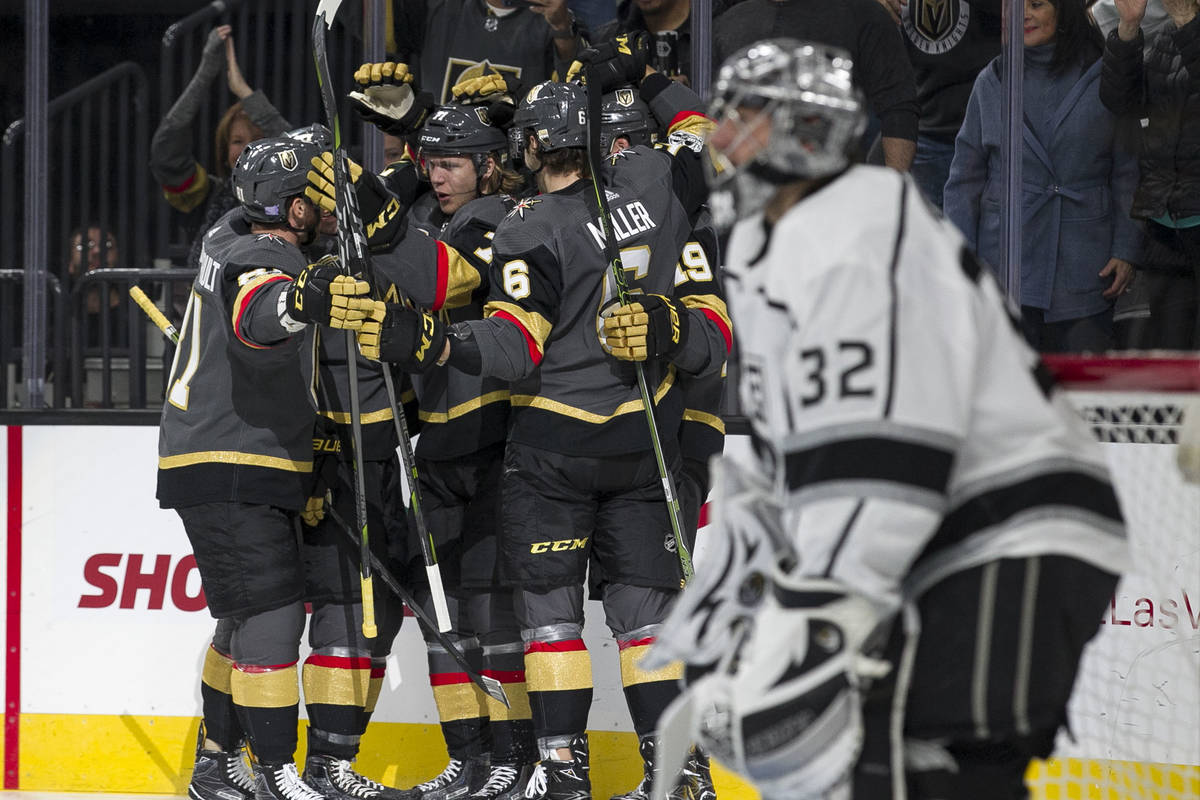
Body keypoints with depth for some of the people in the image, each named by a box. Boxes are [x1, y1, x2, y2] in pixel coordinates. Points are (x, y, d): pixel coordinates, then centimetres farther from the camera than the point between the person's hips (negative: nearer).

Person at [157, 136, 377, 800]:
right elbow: (258, 314, -43)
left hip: (246, 475, 11)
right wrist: (302, 302, -61)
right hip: (227, 475, -11)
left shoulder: (231, 244, 12)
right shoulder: (262, 261, -18)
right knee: (270, 616, -14)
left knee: (248, 618, 18)